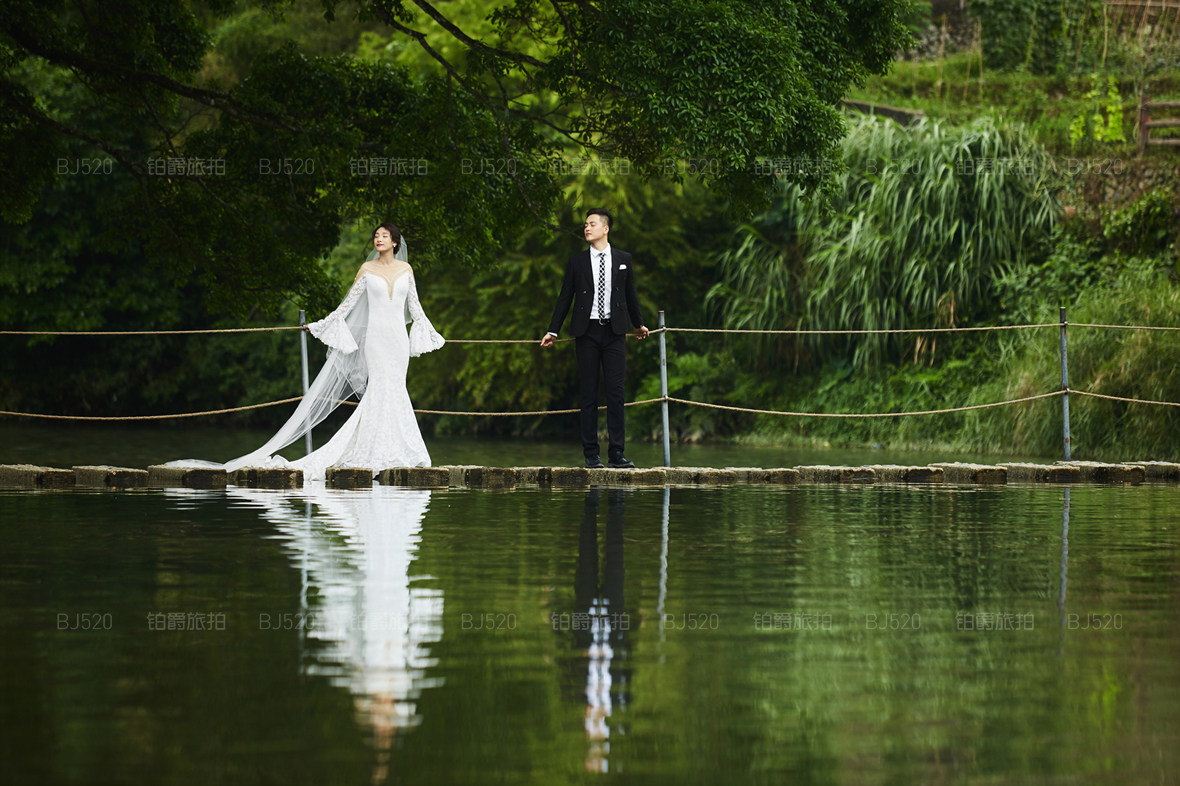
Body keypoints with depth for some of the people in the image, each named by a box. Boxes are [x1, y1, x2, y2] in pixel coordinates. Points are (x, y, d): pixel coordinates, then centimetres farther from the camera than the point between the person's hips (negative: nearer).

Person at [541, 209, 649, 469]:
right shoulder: (577, 261, 7)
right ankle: (591, 454, 1)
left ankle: (616, 454, -5)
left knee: (616, 391, -5)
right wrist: (553, 330, 7)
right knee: (588, 393, -1)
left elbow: (630, 294, 19)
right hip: (587, 333, 0)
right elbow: (565, 297, 9)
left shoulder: (623, 259, 8)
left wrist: (638, 324, 27)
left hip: (614, 332, 0)